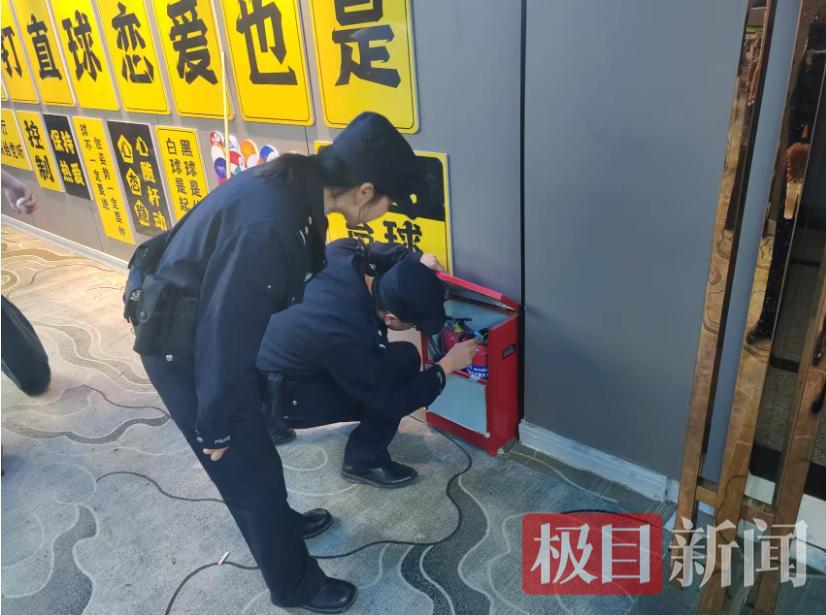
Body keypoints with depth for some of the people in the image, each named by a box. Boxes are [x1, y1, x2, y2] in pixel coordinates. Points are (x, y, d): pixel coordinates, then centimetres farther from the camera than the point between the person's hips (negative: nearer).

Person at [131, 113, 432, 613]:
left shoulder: (299, 188, -6)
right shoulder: (267, 225, -36)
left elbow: (310, 271, 13)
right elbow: (225, 332, -29)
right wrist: (214, 427, -16)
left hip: (211, 330, 9)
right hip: (182, 346, -9)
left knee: (253, 444, 26)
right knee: (250, 468, 6)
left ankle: (281, 522, 51)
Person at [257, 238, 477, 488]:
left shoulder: (343, 251, -20)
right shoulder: (347, 339, -37)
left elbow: (368, 250, 7)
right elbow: (391, 402, -22)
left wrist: (415, 259, -9)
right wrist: (446, 366, -15)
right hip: (281, 396, -8)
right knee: (403, 360, -17)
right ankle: (363, 461, -1)